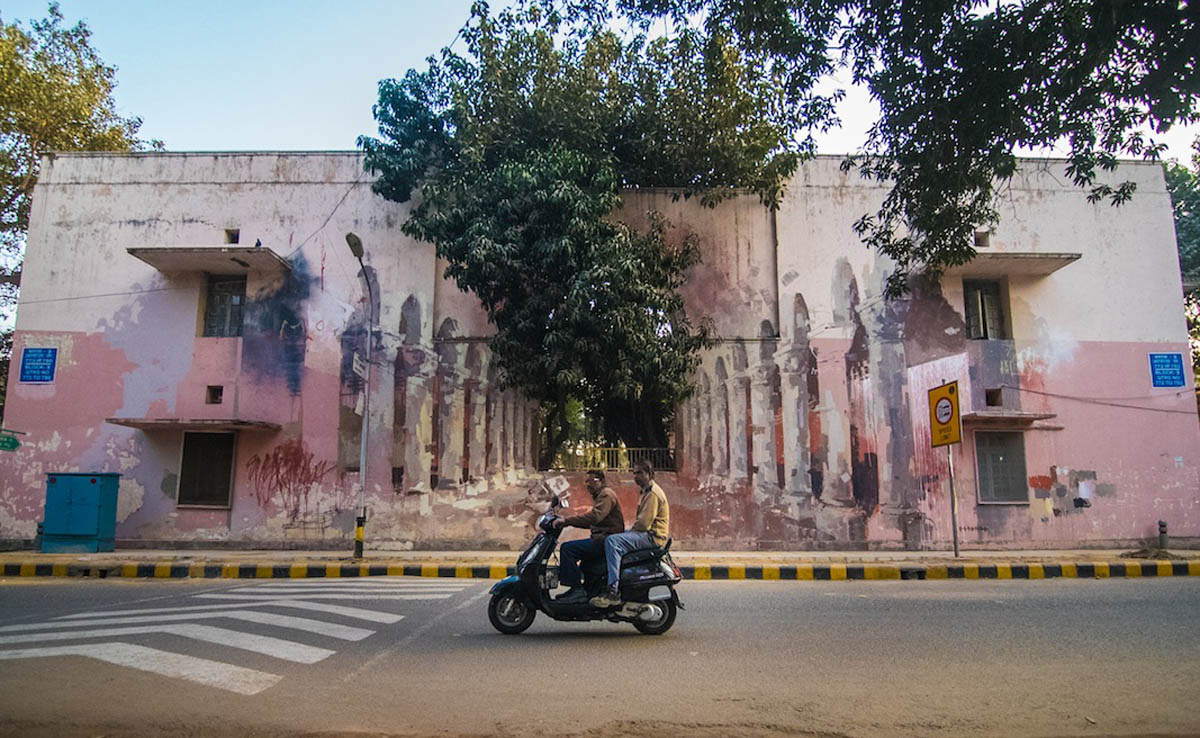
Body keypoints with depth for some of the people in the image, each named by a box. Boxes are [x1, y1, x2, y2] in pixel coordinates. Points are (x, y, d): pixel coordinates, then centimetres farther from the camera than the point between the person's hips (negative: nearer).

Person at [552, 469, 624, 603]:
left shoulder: (606, 494, -10)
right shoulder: (599, 495, 23)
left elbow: (594, 517, -27)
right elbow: (591, 523, 23)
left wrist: (567, 520, -29)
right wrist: (567, 522, 13)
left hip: (606, 540, -11)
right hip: (600, 538, 11)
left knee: (568, 548, -19)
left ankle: (577, 590, -18)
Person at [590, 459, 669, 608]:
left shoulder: (653, 493, -13)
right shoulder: (646, 491, 22)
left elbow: (644, 523, -20)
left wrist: (629, 530, -6)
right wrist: (628, 530, 12)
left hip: (653, 536, -11)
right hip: (646, 533, 11)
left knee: (612, 541, -27)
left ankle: (614, 592, -33)